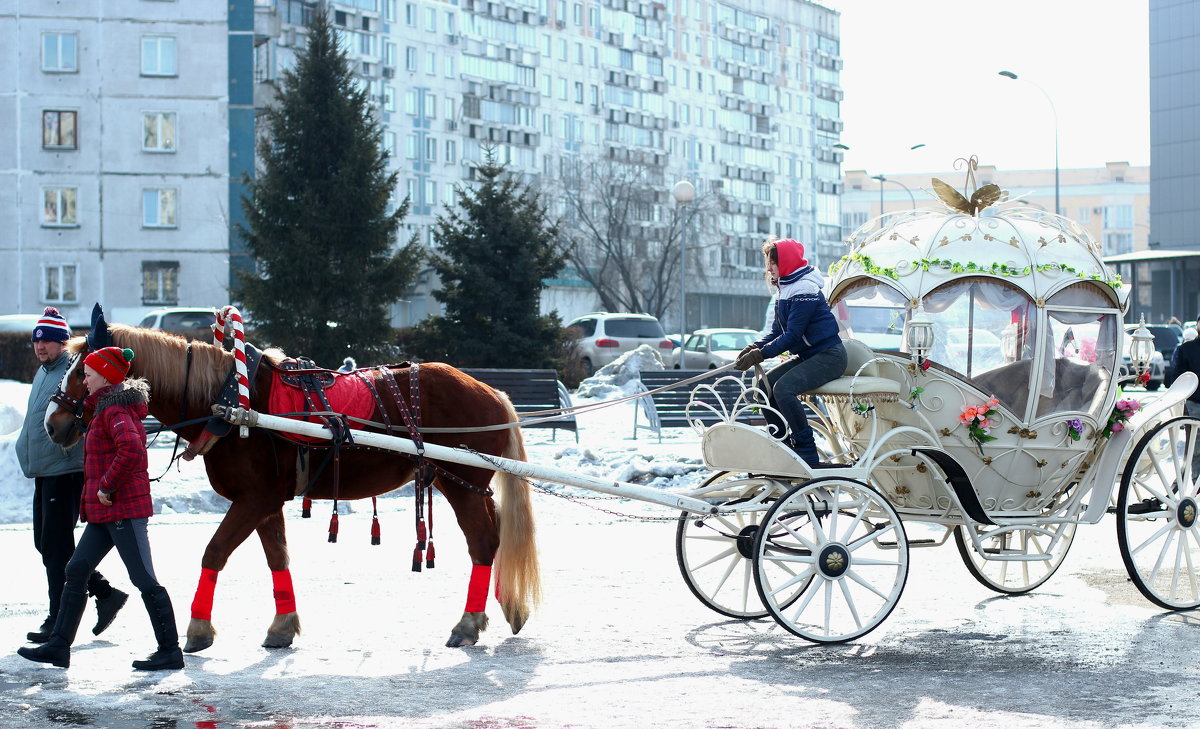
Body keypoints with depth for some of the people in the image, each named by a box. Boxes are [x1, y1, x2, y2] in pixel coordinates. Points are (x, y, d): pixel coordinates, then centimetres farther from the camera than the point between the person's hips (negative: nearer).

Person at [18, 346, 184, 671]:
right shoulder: (110, 407, 17)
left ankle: (170, 651, 1)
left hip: (122, 507, -11)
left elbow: (130, 449, -32)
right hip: (105, 510, 11)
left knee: (143, 578, -5)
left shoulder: (114, 410, -15)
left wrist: (107, 486, -23)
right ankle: (59, 646, 14)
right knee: (76, 571, 10)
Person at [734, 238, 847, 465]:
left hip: (828, 356, -10)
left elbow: (793, 335, -22)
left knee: (783, 388, -27)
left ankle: (808, 453, -23)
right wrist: (754, 348, -6)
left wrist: (760, 355, -24)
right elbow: (777, 331, 11)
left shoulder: (804, 291, -18)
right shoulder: (786, 289, 13)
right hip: (807, 356, 10)